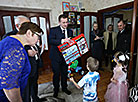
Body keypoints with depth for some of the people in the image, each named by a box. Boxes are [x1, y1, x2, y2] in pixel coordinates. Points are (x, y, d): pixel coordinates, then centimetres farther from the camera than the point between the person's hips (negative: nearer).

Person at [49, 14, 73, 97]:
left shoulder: (70, 31, 7)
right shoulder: (54, 30, -8)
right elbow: (50, 41, -23)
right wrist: (62, 40, -35)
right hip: (56, 56, -4)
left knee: (65, 73, 17)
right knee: (57, 74, 8)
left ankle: (64, 87, 40)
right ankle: (56, 90, 32)